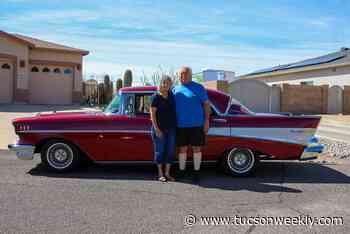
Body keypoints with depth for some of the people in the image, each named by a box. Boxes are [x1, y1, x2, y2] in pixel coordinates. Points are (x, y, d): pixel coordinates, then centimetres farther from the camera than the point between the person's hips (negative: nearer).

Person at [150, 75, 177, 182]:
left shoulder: (172, 95, 7)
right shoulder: (156, 97, -7)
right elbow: (152, 114, -9)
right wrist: (157, 129, -15)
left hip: (171, 128, 5)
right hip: (159, 129, -5)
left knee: (170, 151, 8)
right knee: (160, 151, 4)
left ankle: (167, 173, 19)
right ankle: (160, 174, 16)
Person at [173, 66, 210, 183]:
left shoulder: (199, 88, 1)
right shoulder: (175, 89, 11)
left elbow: (206, 104, -1)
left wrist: (206, 121, -8)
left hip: (196, 124, -3)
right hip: (180, 125, 3)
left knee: (196, 148, 3)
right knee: (182, 148, 8)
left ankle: (196, 172, 13)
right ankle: (181, 171, 19)